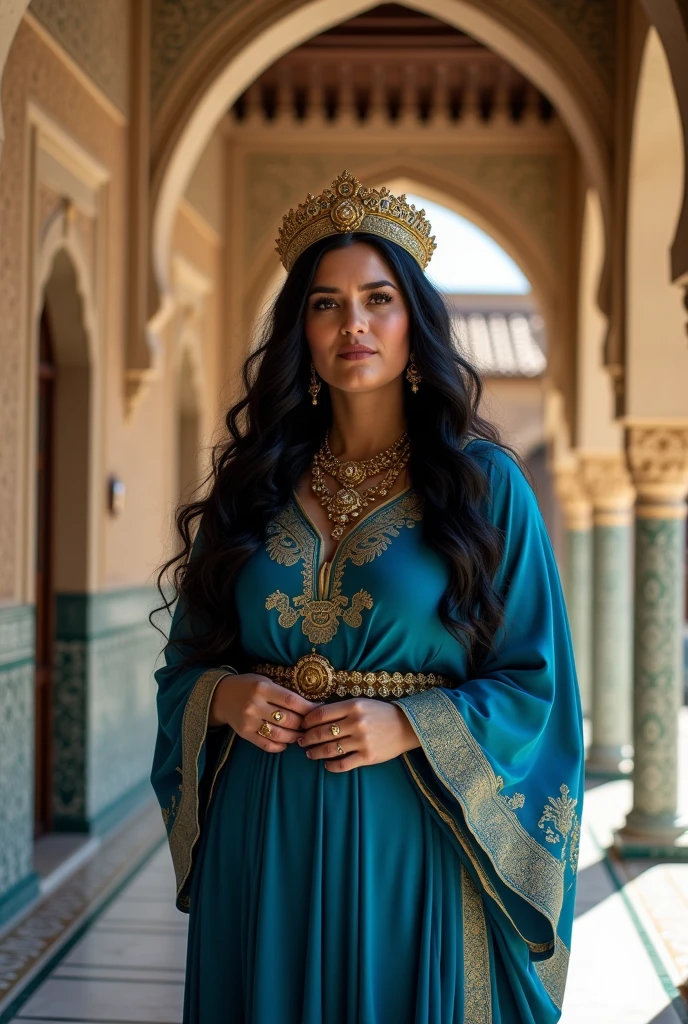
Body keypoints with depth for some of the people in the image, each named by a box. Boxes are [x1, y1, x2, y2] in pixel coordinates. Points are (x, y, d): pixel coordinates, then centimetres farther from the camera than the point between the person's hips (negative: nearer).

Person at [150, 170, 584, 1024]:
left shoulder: (483, 482, -1)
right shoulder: (257, 482, 8)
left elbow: (534, 685, -3)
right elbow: (187, 657, 13)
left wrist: (410, 726, -17)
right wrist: (223, 697, -8)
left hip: (409, 841, -2)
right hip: (264, 842, 3)